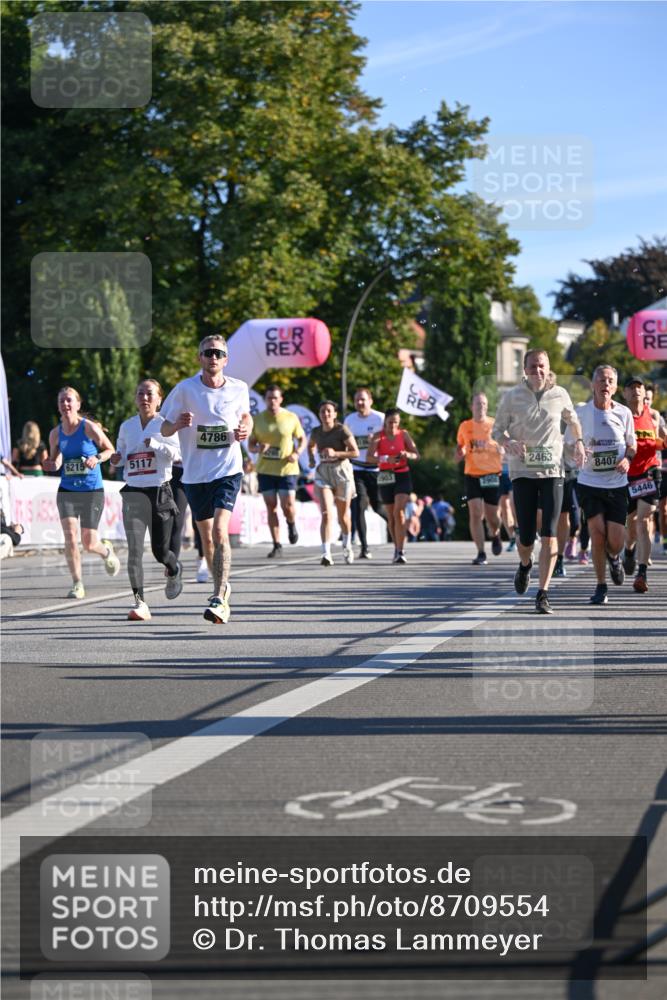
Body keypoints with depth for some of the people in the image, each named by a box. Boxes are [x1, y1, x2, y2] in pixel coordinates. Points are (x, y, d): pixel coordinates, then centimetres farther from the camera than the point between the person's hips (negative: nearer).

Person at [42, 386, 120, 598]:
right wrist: (52, 465, -10)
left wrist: (97, 458, -19)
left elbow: (110, 450, 1)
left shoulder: (90, 428, -9)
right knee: (70, 535, -14)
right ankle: (77, 584, -2)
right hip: (66, 491, 3)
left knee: (89, 543, -1)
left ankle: (107, 551, 37)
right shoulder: (56, 434, 2)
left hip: (92, 491, -3)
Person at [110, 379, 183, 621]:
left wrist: (153, 443, -30)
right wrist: (117, 459, 2)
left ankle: (174, 571, 40)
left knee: (160, 550, 3)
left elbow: (175, 453, -14)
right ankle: (139, 602, -15)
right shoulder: (126, 426, 11)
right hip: (134, 492, 2)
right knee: (134, 548, -13)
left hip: (160, 491, -2)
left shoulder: (165, 424, 0)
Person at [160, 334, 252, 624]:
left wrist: (245, 429, -1)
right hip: (195, 473, 2)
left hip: (228, 470, -1)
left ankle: (219, 599, -22)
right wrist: (178, 424, -22)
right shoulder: (185, 389, -5)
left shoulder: (238, 389, 0)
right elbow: (165, 429, 0)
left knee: (220, 531, -19)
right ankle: (222, 586, 35)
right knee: (206, 537, 12)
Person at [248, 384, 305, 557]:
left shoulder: (291, 418, 0)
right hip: (265, 470, 2)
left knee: (288, 504, -9)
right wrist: (258, 448, -15)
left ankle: (291, 525, 27)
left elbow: (302, 439, 10)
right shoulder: (258, 419, 4)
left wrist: (297, 453, -9)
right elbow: (251, 444, 8)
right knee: (271, 507, 1)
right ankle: (276, 545, 7)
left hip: (287, 469, -2)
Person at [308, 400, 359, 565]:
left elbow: (355, 452, -11)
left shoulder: (342, 430, -10)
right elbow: (311, 445, 26)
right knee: (326, 514, -15)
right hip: (323, 473, 2)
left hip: (342, 471, -2)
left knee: (343, 514, 13)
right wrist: (311, 459, 8)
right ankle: (326, 554, -21)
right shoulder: (316, 432, 3)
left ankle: (347, 546, 40)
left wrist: (335, 453, -22)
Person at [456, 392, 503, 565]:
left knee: (491, 516, 5)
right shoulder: (465, 426, 6)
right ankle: (480, 553, -8)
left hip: (492, 474, 0)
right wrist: (460, 453, -6)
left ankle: (495, 536, 39)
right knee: (476, 514, -12)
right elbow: (459, 449, 17)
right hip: (472, 475, 1)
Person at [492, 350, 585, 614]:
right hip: (522, 471, 0)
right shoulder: (512, 397, 0)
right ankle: (525, 565, 37)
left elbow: (572, 419, 25)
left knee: (550, 534, -11)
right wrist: (509, 443, -13)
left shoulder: (559, 394, 4)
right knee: (526, 536, 0)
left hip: (553, 471, 0)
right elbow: (497, 430, 7)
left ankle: (543, 594, -8)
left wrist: (579, 442, 12)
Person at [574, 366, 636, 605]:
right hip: (589, 483, -1)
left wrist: (627, 459, -8)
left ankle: (613, 558, 35)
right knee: (597, 533, -11)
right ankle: (600, 587, 5)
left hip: (617, 484, 1)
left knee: (615, 541, -3)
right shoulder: (581, 413, -2)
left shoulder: (624, 413, 2)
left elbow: (631, 443, 13)